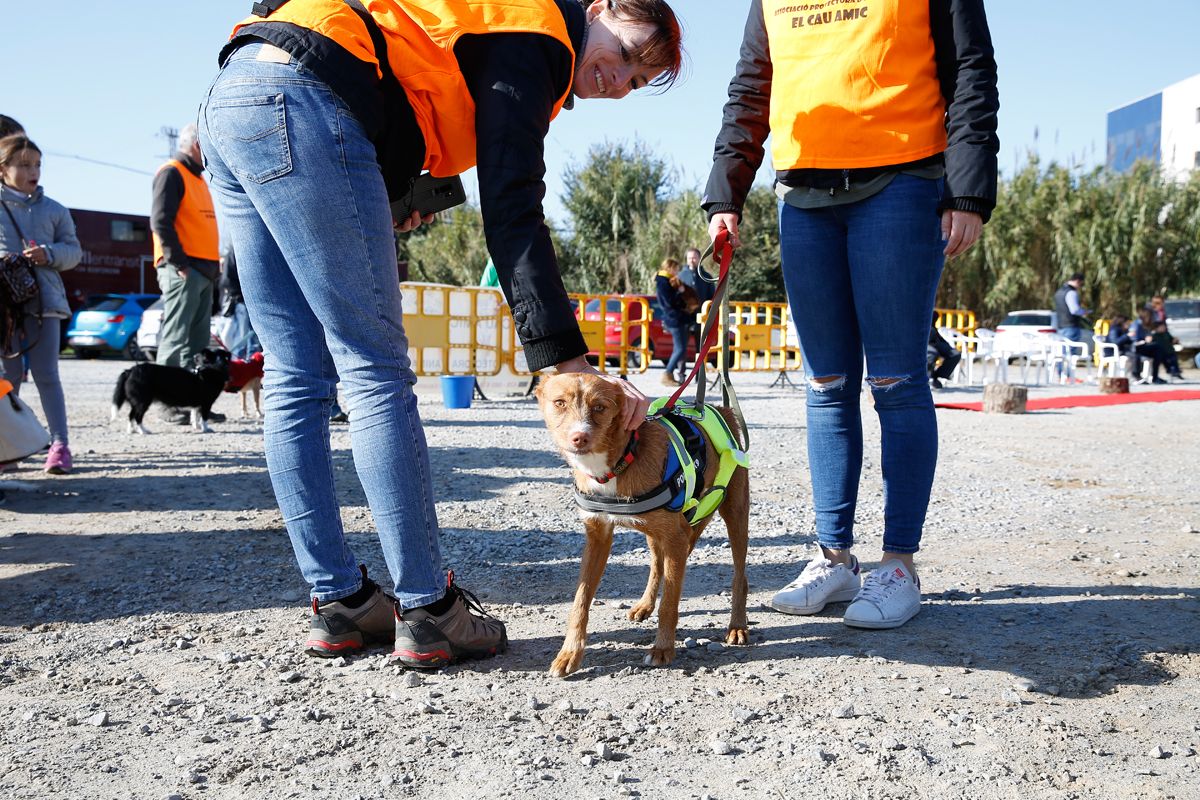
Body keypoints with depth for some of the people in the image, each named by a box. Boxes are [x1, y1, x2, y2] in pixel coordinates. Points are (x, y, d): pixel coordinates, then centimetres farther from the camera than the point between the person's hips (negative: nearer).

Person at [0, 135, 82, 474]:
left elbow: (73, 249, 8)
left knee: (46, 374, 1)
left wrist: (49, 254, -11)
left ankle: (59, 443, 0)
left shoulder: (54, 211, 8)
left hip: (43, 301, 0)